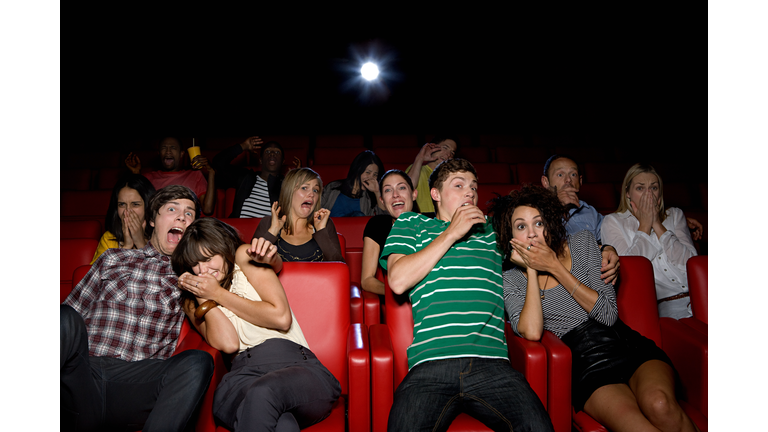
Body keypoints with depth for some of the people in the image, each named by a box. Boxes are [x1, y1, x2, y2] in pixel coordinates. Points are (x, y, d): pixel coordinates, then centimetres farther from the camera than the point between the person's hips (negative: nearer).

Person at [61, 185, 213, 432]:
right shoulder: (114, 258, 22)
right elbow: (73, 308, 18)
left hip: (140, 381, 0)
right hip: (85, 371, 1)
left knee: (198, 361, -31)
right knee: (66, 319, -29)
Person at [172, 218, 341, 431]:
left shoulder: (244, 257, 17)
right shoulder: (193, 304, 25)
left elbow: (281, 318, 2)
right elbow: (228, 343, 4)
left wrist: (218, 294, 8)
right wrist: (202, 296, 8)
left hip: (296, 366, -1)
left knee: (261, 393, -39)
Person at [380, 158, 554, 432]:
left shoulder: (491, 231, 27)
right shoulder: (411, 224, 20)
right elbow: (398, 281, 3)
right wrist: (452, 233, 4)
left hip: (492, 362, 3)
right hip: (431, 364, -2)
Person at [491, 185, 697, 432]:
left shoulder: (582, 242, 7)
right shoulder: (511, 279, 4)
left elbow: (609, 314, -4)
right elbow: (532, 332, -16)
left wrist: (555, 267, -9)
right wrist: (531, 269, -8)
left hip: (631, 346, 2)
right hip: (586, 368, -2)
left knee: (659, 405, -32)